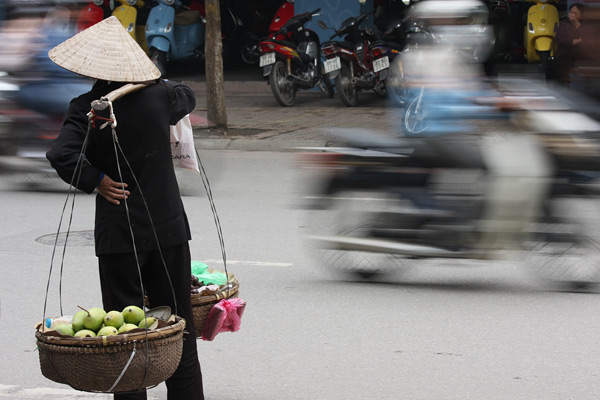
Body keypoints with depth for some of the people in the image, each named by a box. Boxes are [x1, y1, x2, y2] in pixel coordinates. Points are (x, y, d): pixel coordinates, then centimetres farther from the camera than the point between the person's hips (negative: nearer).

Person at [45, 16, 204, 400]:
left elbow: (62, 154, -25)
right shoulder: (158, 94, -2)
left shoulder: (87, 108, -10)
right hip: (169, 225, 3)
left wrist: (95, 179, -11)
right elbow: (187, 97, 22)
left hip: (119, 232, -2)